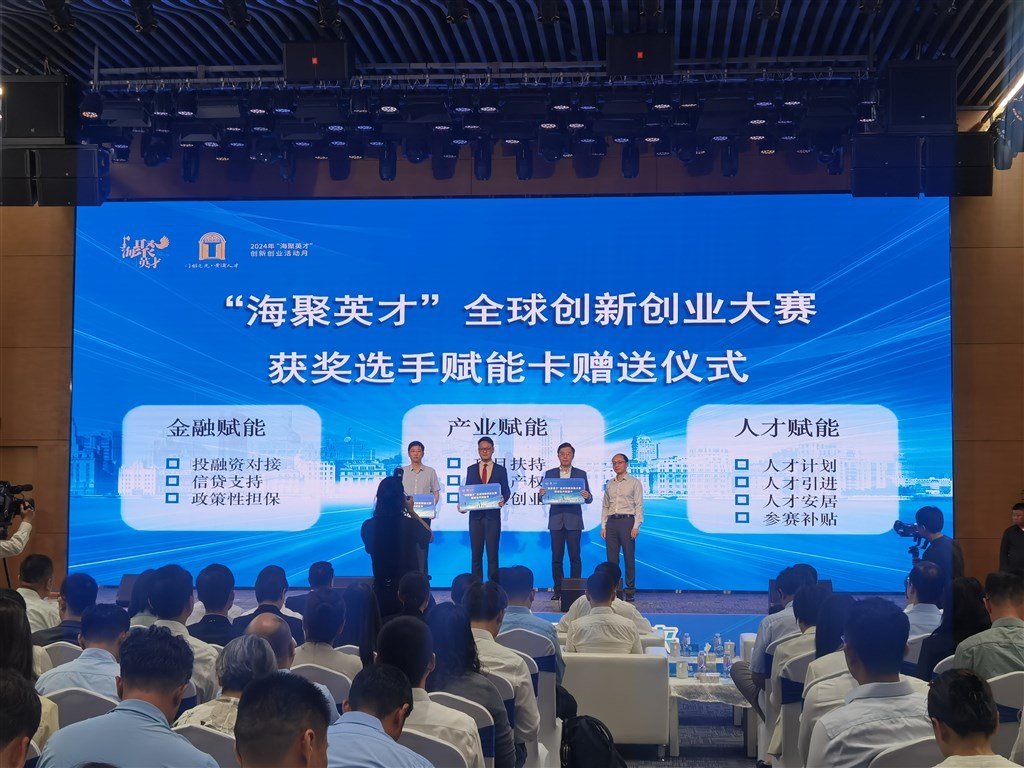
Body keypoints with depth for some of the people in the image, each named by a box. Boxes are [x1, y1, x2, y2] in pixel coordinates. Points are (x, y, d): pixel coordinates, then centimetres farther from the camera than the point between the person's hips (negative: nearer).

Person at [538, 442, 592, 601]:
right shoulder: (550, 474, 9)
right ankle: (558, 590, 7)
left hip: (573, 520, -1)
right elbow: (545, 498, 7)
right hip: (556, 520, 1)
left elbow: (588, 499, 4)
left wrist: (587, 496, -18)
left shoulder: (581, 474, 7)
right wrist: (541, 494, -15)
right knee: (556, 557, 2)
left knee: (574, 556, -2)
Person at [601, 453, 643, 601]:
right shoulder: (610, 484, 15)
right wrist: (603, 526, 7)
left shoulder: (634, 483, 1)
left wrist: (636, 526, -12)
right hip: (611, 522, 4)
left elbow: (639, 505, -4)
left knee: (629, 558, -1)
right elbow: (605, 506, 16)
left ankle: (630, 591, 4)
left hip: (627, 521, -4)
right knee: (611, 558, 4)